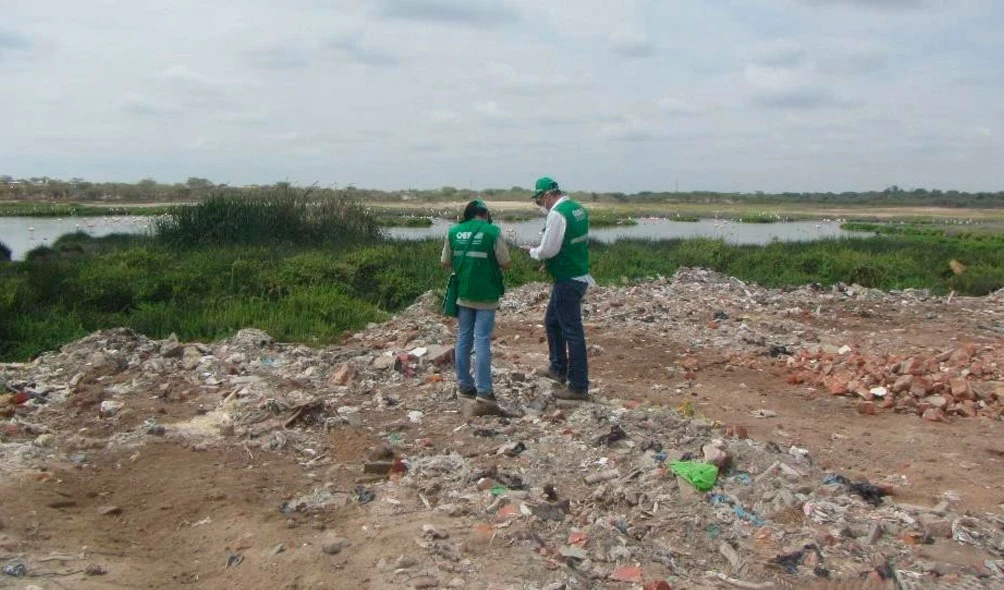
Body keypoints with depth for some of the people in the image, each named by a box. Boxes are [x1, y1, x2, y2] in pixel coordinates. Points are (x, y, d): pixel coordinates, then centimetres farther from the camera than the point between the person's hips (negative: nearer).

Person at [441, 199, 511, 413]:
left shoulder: (453, 232, 2)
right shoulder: (492, 232, -9)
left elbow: (444, 263, 8)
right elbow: (505, 264, -7)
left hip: (463, 294, 4)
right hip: (486, 295, -4)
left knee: (463, 339, 15)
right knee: (482, 341, -4)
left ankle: (464, 386, 23)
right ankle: (484, 393, -6)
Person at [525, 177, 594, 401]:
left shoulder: (557, 214, -20)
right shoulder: (578, 208, 8)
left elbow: (547, 250, -21)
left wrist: (533, 251, 1)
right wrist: (551, 260, 12)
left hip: (567, 282, -10)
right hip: (577, 275, 10)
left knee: (572, 332, -3)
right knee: (552, 322, 23)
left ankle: (578, 386, 4)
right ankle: (558, 369, 34)